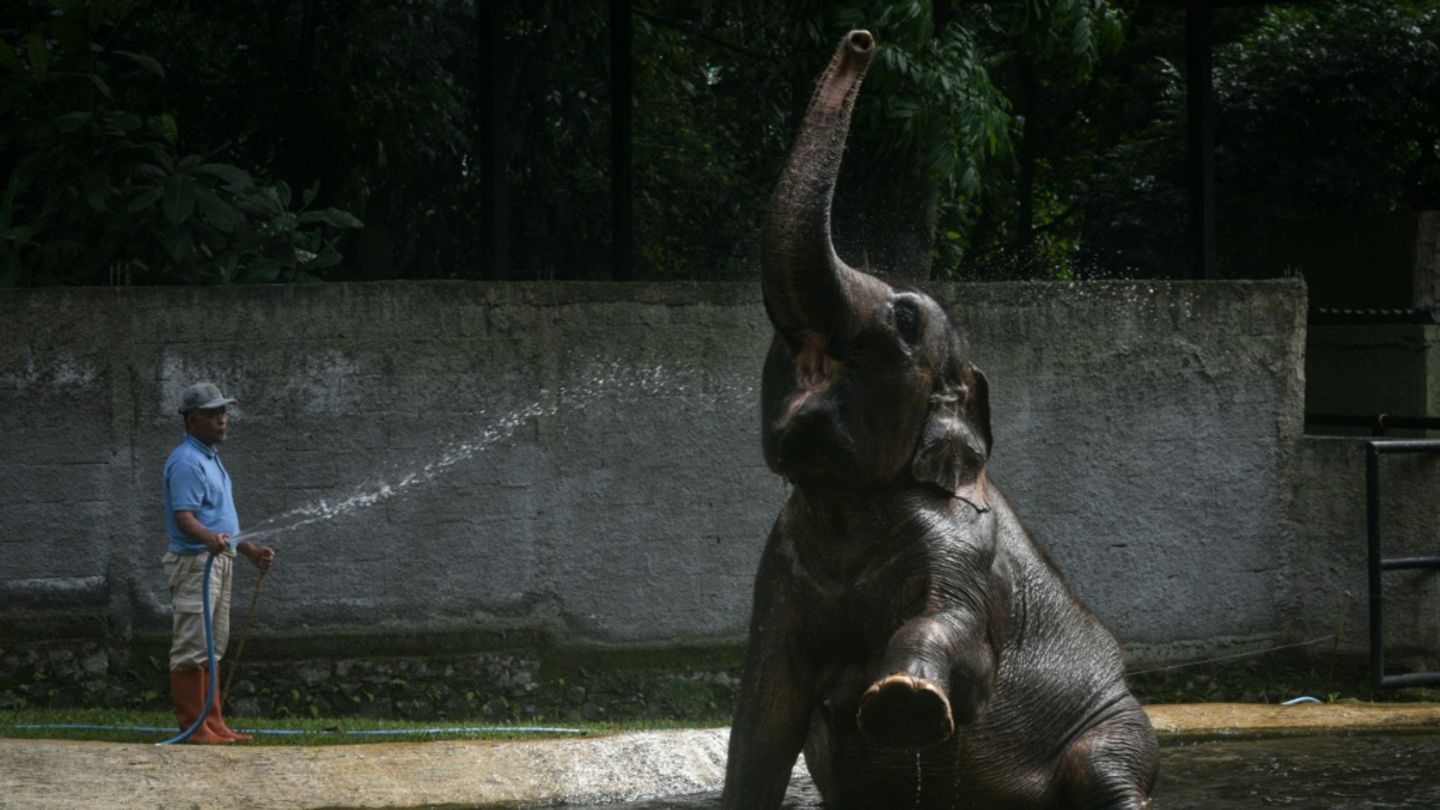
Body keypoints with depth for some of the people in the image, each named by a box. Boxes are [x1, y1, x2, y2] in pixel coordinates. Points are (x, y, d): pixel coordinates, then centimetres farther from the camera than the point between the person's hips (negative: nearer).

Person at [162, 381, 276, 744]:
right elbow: (184, 516, -24)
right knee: (192, 648, -9)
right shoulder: (186, 462, -13)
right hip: (194, 562, -11)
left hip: (218, 562, 11)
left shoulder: (210, 459, 20)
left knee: (211, 649, 11)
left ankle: (213, 724, 15)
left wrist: (249, 550, 27)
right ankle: (193, 727, -9)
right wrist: (208, 538, -43)